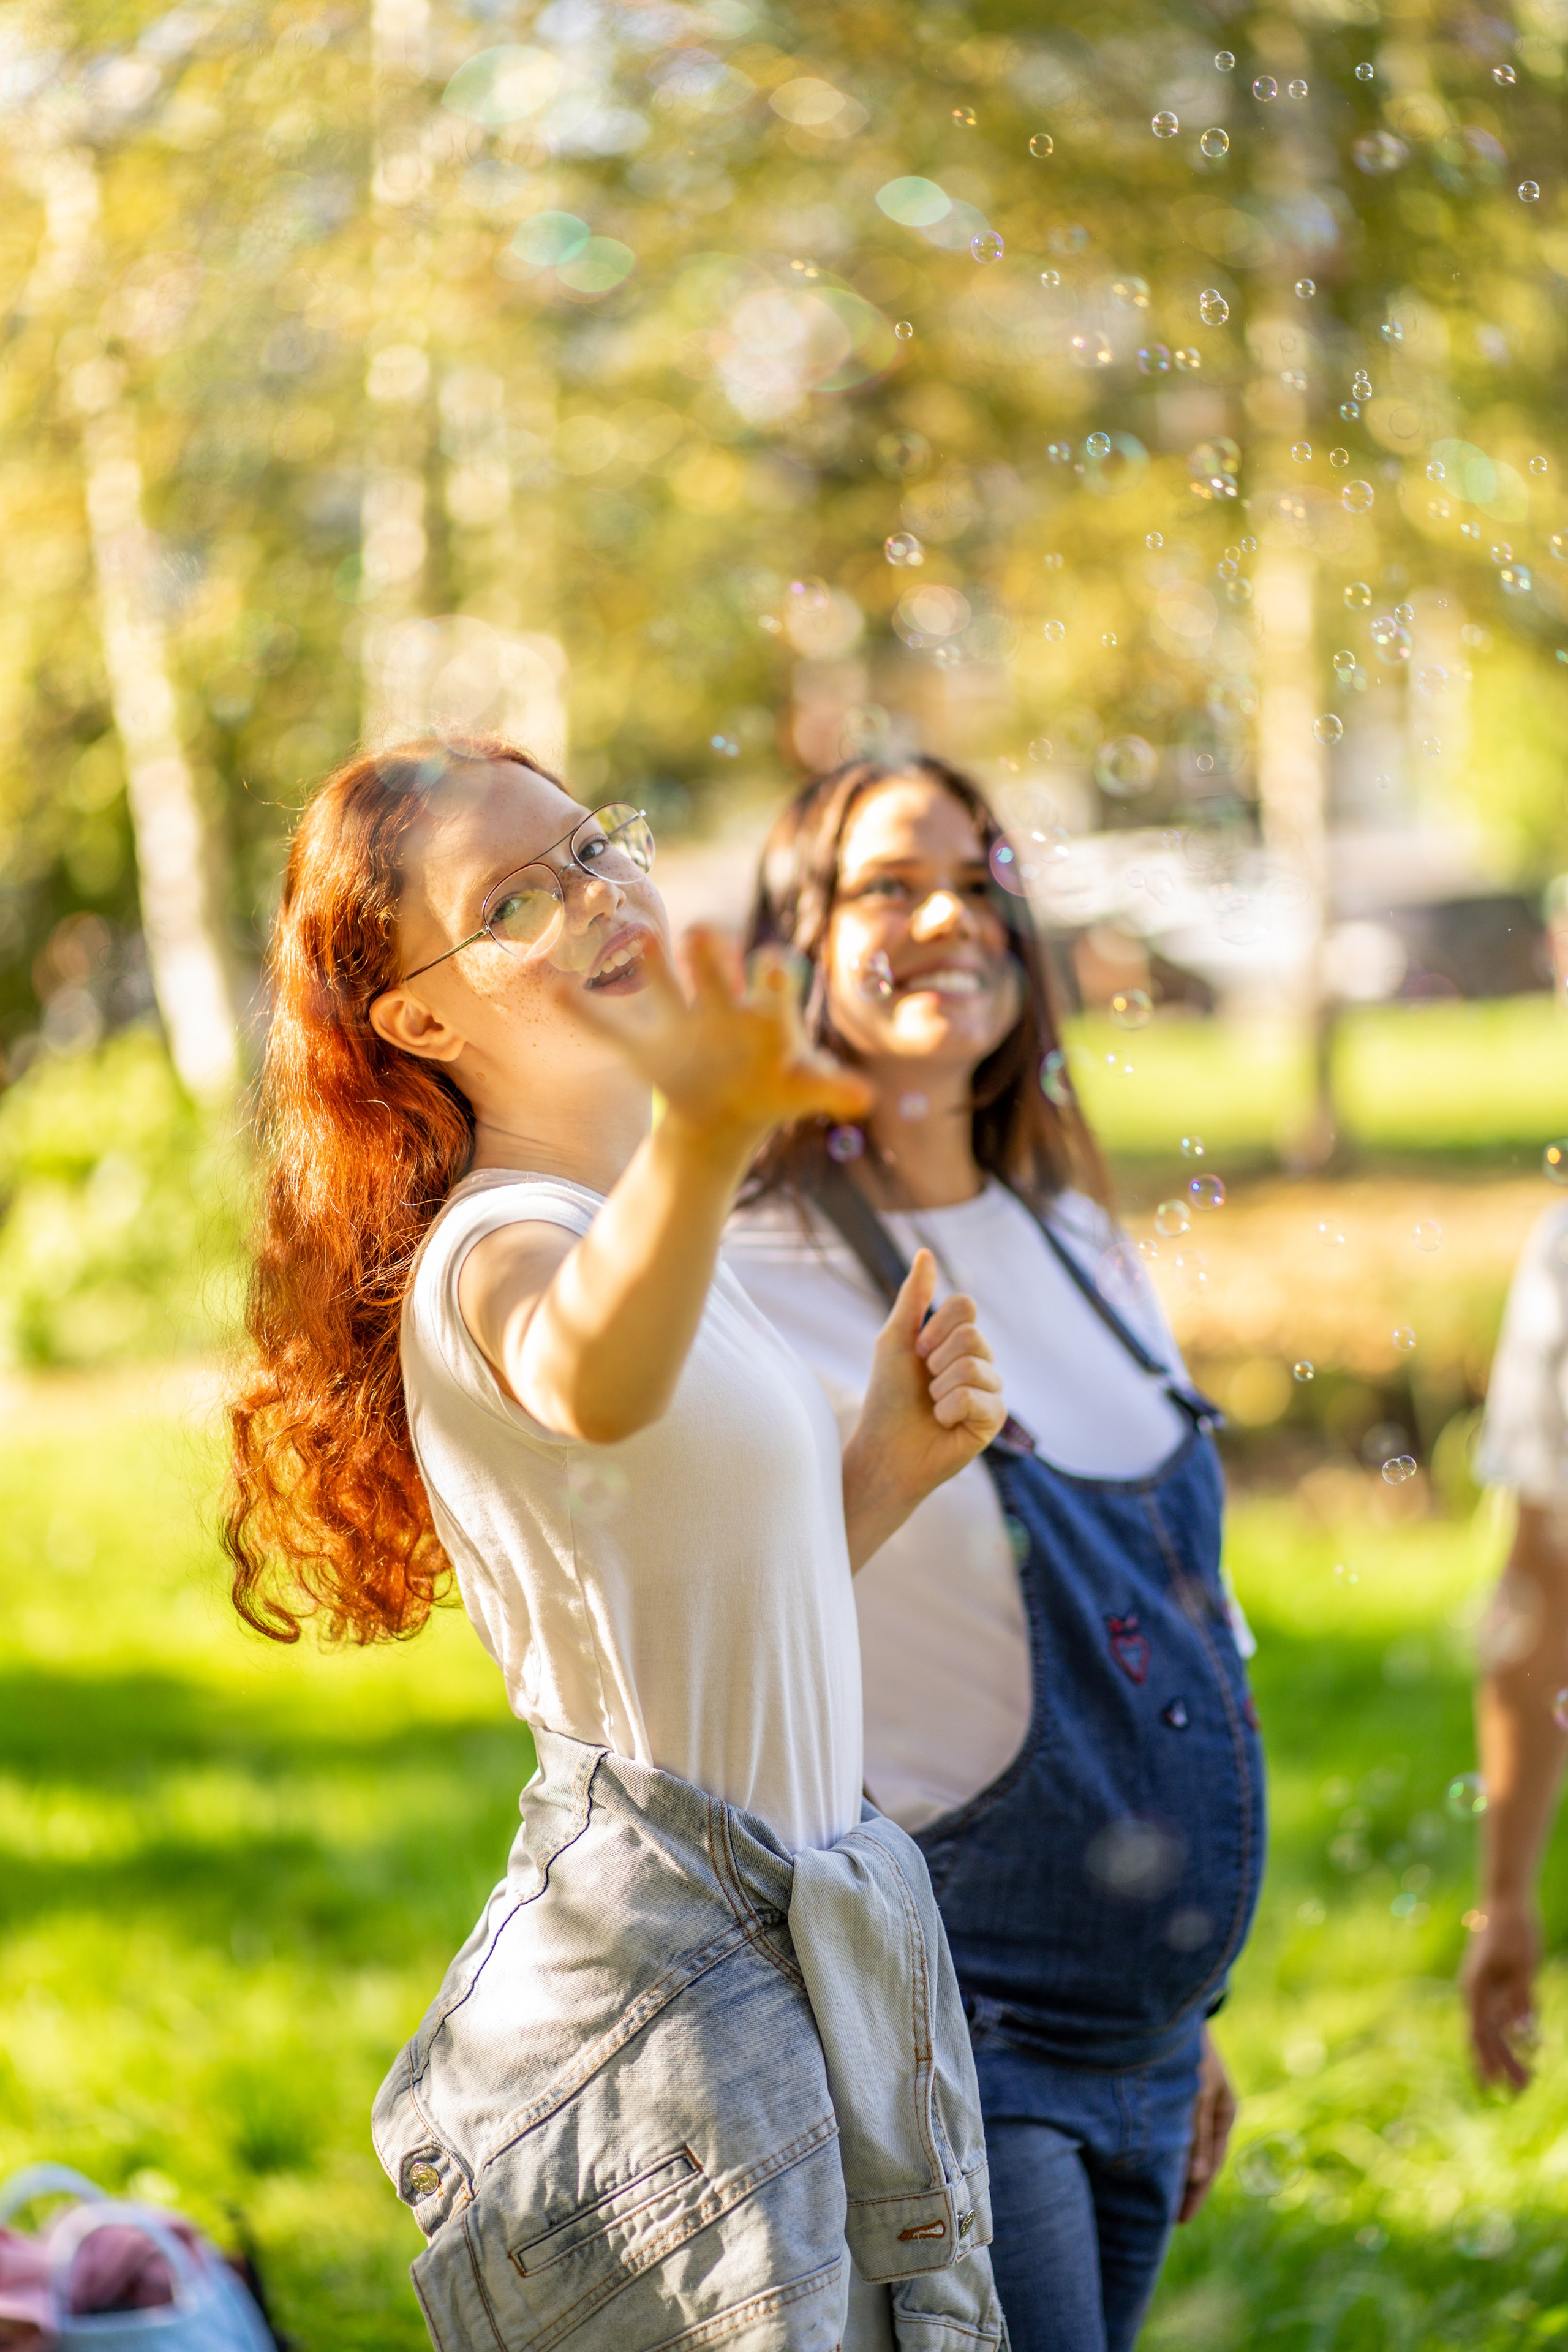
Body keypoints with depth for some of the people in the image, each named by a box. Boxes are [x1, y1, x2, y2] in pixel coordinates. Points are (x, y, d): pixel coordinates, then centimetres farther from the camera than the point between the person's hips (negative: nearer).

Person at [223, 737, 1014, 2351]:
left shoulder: (620, 1226, 15)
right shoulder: (501, 1250, -16)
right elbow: (584, 1376, -44)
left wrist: (881, 1472, 5)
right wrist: (700, 1142, -63)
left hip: (766, 1950, 9)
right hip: (672, 1982, -9)